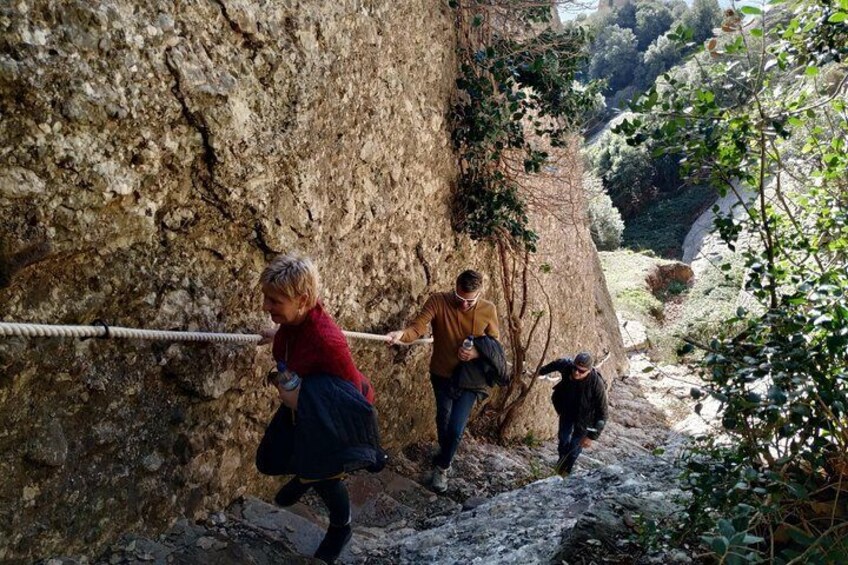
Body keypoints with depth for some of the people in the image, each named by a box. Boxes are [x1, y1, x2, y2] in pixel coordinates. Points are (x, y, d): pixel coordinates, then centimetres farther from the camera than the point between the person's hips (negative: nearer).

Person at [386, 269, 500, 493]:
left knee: (455, 429, -3)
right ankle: (446, 455, 52)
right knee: (443, 420, 22)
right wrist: (401, 334, -54)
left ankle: (442, 465, 26)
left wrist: (477, 353, -24)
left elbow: (494, 344, -3)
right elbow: (417, 327, -32)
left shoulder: (488, 310, -15)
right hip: (441, 375, 1)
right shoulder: (438, 301, -20)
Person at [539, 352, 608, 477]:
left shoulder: (597, 384, -39)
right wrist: (542, 371, 16)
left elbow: (602, 413, -30)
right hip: (566, 410, 3)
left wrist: (592, 436, -31)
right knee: (563, 438, 19)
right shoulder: (566, 366, -30)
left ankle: (566, 469, 43)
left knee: (575, 444, 14)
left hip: (584, 418, -3)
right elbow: (558, 363, -2)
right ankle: (562, 460, 50)